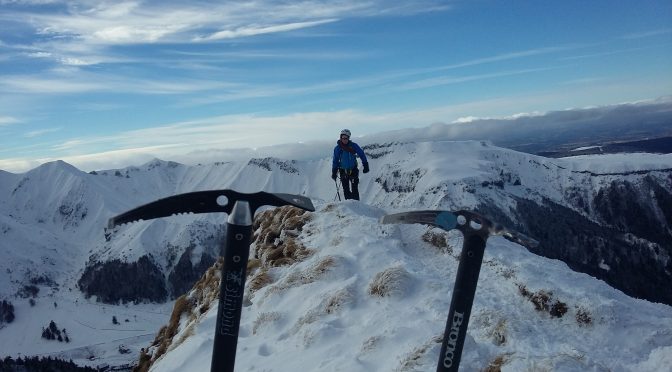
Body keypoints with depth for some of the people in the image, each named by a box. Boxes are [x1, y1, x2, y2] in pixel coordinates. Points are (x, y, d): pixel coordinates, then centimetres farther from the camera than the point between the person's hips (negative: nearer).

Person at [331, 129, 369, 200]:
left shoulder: (353, 146, -5)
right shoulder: (337, 148, -1)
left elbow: (362, 154, 2)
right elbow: (335, 161, 6)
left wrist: (365, 166, -2)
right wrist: (334, 172, 5)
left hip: (353, 170, -1)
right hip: (343, 171, 1)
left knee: (354, 189, -6)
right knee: (346, 190, 1)